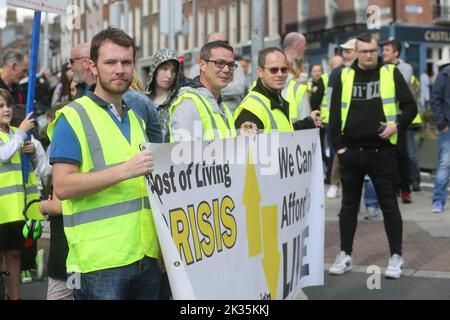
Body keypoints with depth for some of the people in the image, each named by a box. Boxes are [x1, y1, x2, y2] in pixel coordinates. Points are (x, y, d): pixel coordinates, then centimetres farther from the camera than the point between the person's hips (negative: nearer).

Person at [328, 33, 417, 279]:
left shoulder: (391, 74, 2)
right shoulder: (344, 77, 6)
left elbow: (410, 106, 3)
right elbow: (335, 114, 7)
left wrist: (397, 124, -15)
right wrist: (338, 145, 0)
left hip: (382, 151, -2)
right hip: (350, 152, 2)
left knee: (389, 204, 3)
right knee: (349, 205, 10)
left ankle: (396, 257, 12)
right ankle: (345, 256, 19)